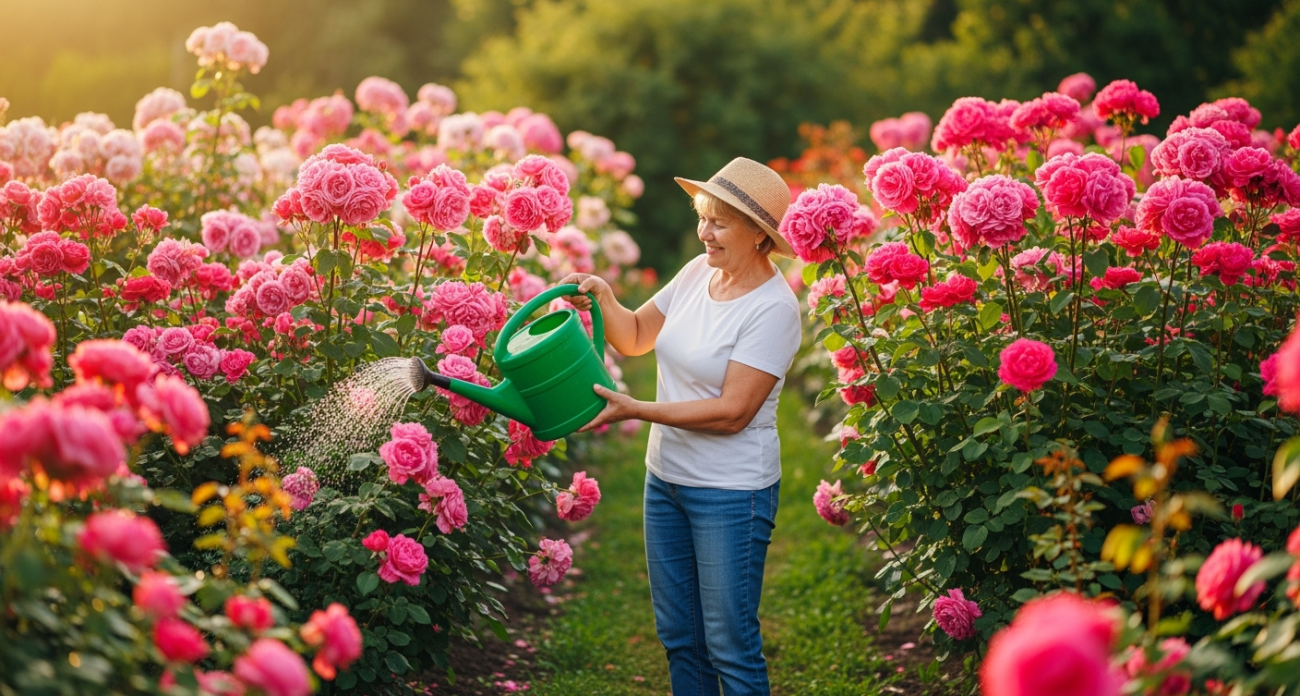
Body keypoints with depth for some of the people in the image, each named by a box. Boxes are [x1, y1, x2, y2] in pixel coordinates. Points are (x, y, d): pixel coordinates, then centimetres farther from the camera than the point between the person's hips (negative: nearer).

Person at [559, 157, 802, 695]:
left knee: (729, 645, 1)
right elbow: (634, 337, 15)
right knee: (678, 637, 17)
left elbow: (731, 413, -22)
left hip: (732, 493, -7)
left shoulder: (773, 308, -19)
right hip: (666, 477, 7)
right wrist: (602, 297, -5)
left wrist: (635, 410, -21)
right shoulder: (698, 273, 2)